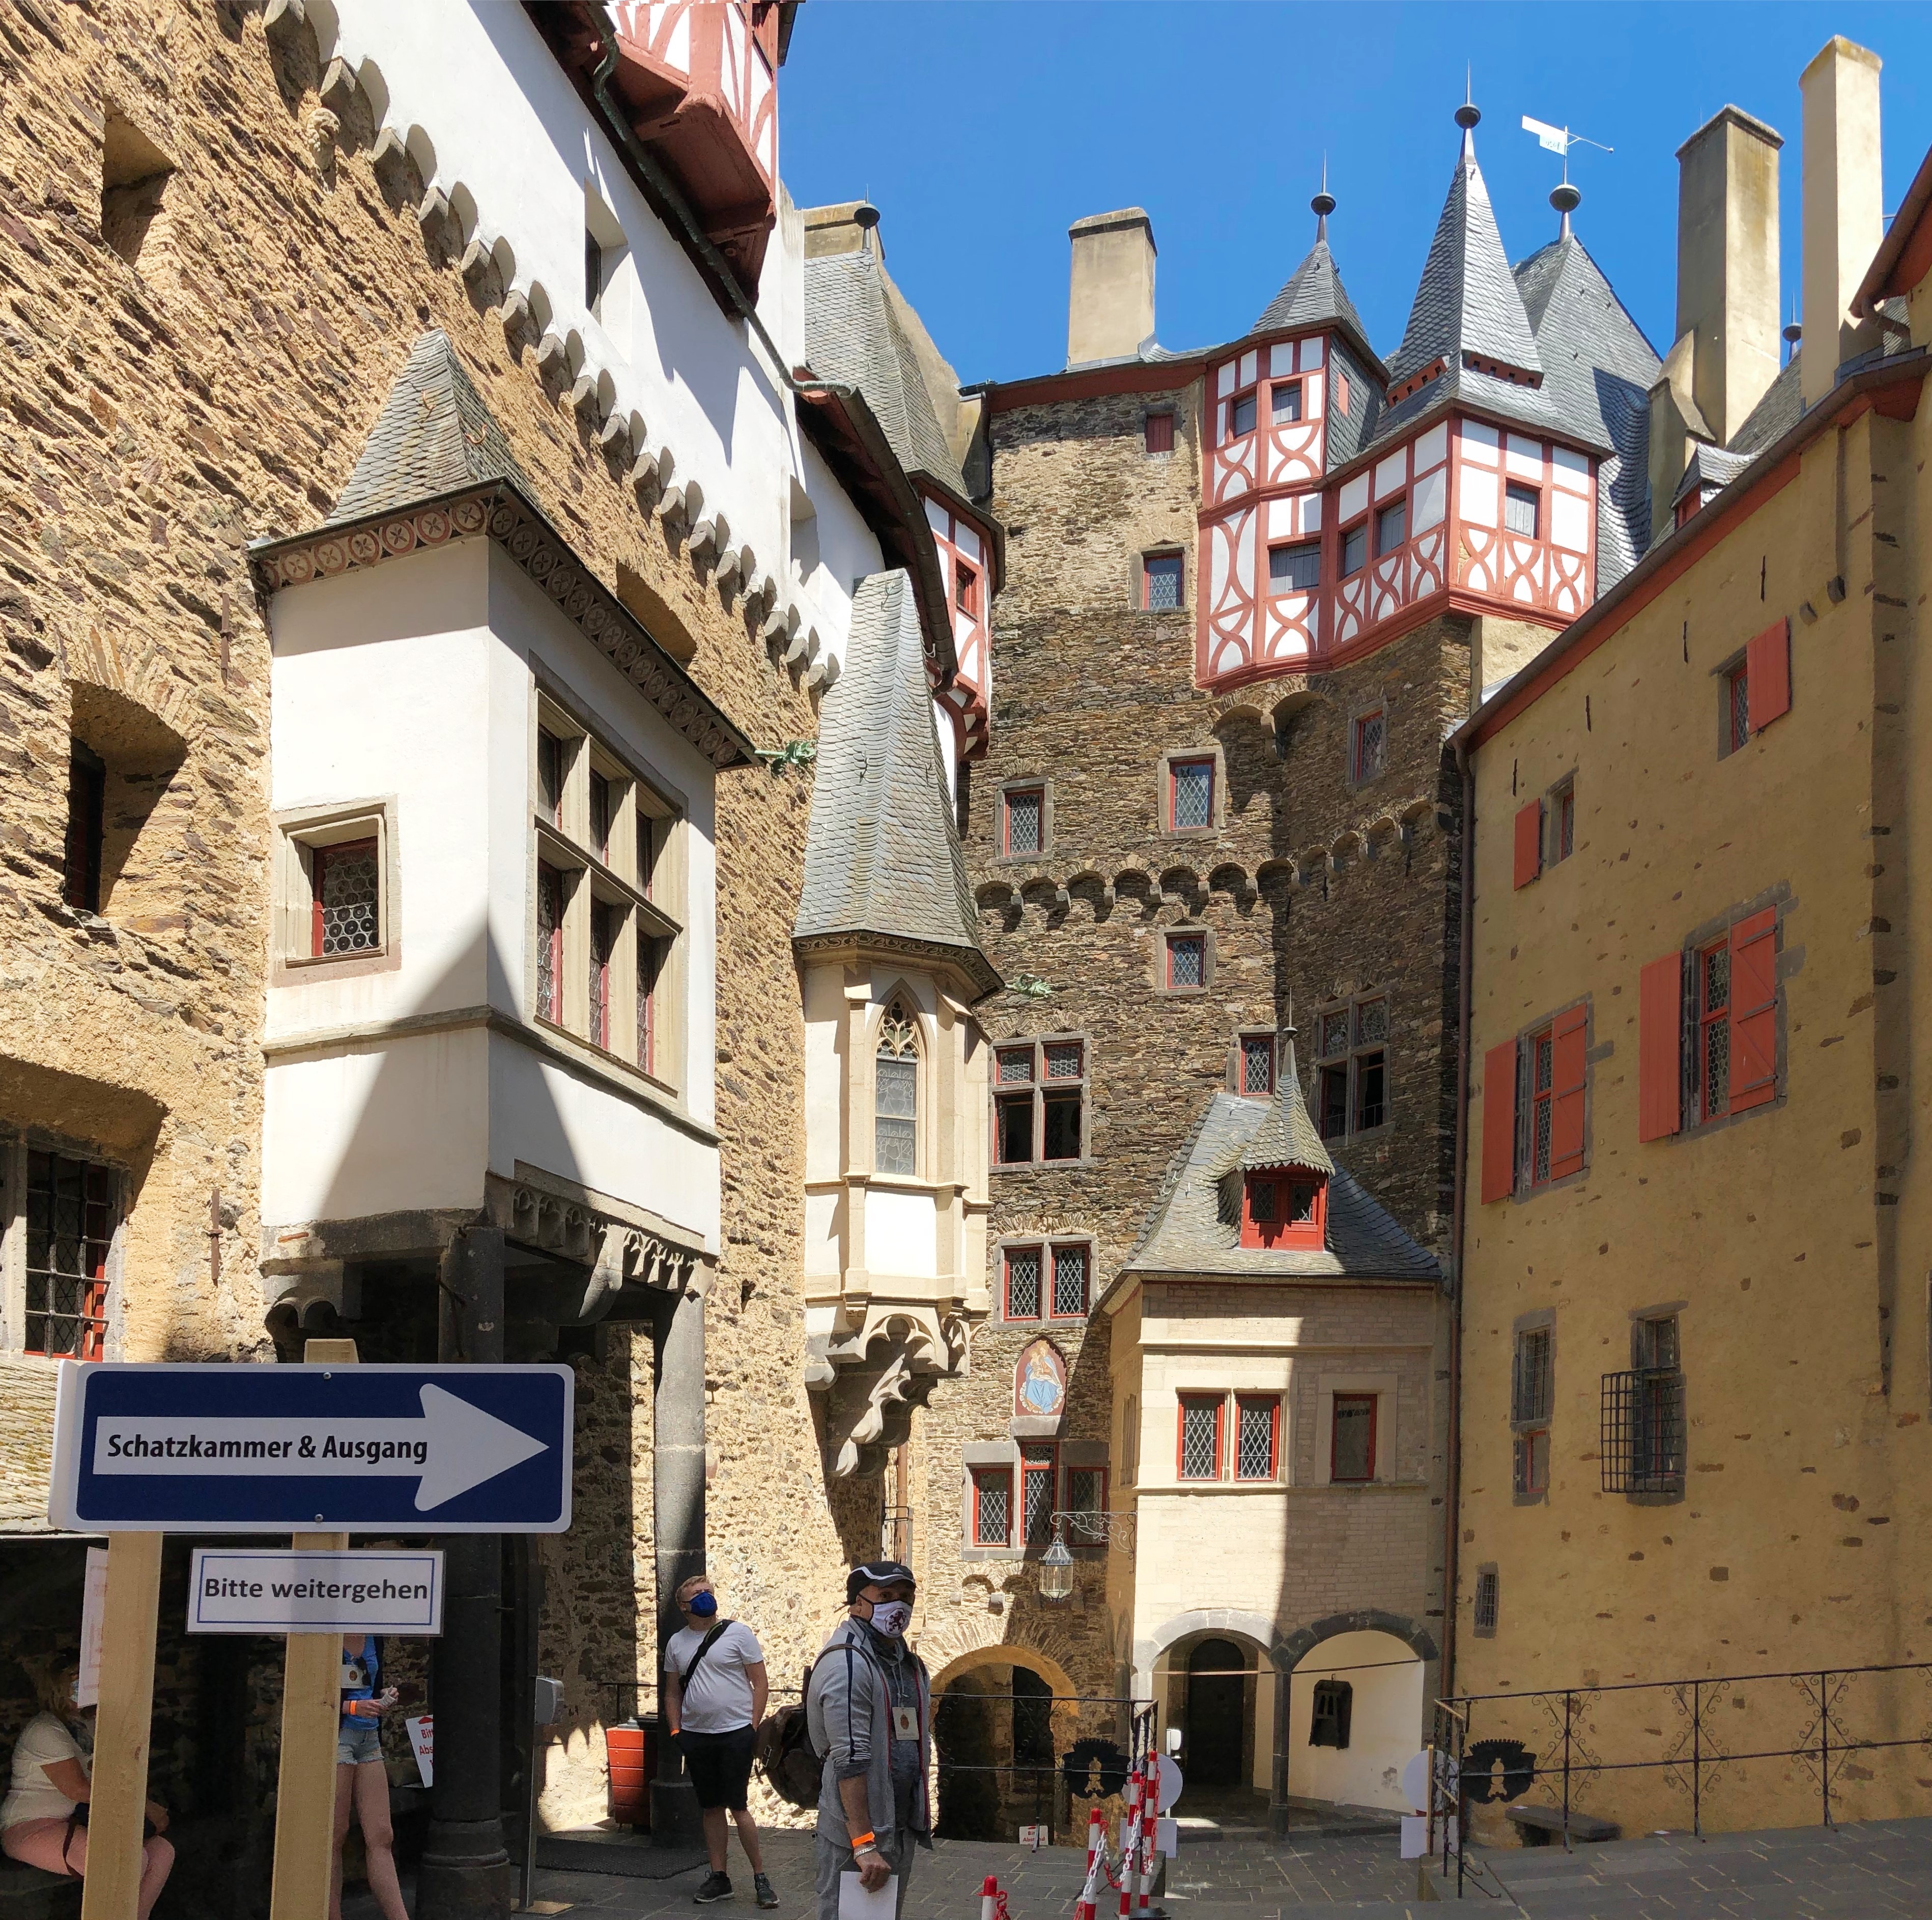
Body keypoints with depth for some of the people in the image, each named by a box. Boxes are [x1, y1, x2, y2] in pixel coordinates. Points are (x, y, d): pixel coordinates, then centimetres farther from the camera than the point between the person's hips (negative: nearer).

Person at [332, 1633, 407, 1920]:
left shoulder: (374, 1640, 13)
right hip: (334, 1735, -7)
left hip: (369, 1740, 7)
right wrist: (352, 1707, -17)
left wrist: (384, 1699, 4)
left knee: (382, 1838, 1)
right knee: (334, 1838, -2)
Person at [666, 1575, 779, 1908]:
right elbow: (673, 1692, 17)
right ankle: (718, 1878, 16)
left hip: (735, 1733, -4)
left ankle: (760, 1877, 3)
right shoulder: (677, 1643, 10)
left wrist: (753, 1725, -7)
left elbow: (761, 1684, -2)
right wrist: (676, 1731, 6)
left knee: (737, 1807, -6)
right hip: (695, 1736, 4)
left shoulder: (737, 1633, -2)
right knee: (712, 1808, 9)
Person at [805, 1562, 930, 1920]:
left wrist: (921, 1818, 15)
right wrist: (864, 1844, -25)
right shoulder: (848, 1663, -17)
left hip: (902, 1827, 9)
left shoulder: (909, 1662, 12)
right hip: (857, 1833, -9)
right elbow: (849, 1761, -22)